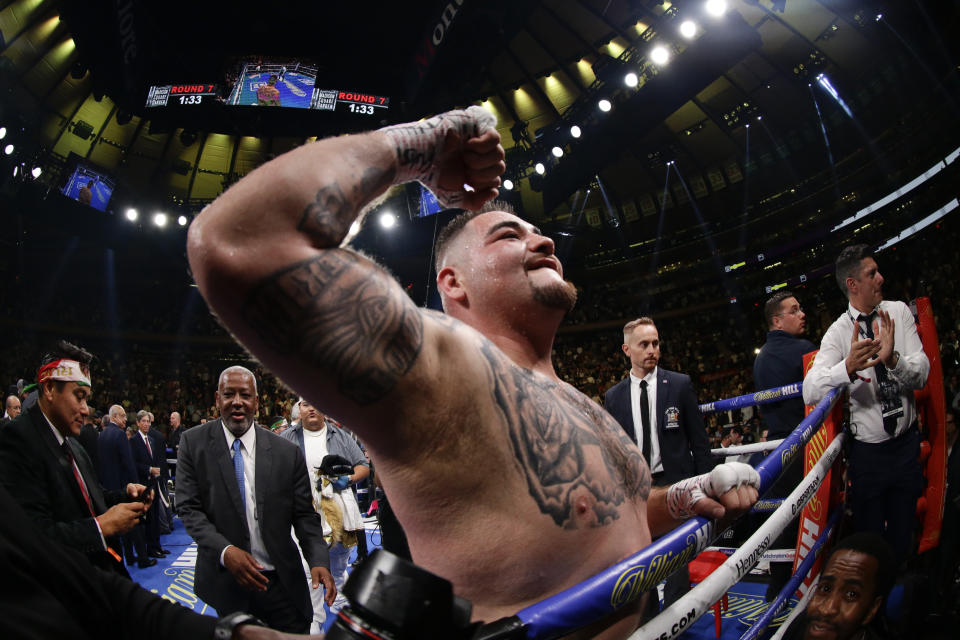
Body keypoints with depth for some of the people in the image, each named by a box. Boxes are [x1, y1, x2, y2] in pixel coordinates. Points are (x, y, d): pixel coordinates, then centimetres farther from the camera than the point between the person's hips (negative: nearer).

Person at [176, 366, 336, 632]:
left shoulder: (287, 452, -3)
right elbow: (189, 508, -6)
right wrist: (225, 550, -21)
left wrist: (319, 560, -17)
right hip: (227, 582, 0)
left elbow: (304, 514, -1)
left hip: (282, 583, 0)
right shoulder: (194, 443, -3)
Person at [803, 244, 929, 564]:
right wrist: (848, 367, -43)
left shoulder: (898, 312, -3)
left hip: (907, 444, 3)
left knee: (903, 537, 18)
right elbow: (810, 392, -25)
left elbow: (921, 374, -11)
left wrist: (893, 359, -33)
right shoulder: (838, 332, -13)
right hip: (867, 451, -3)